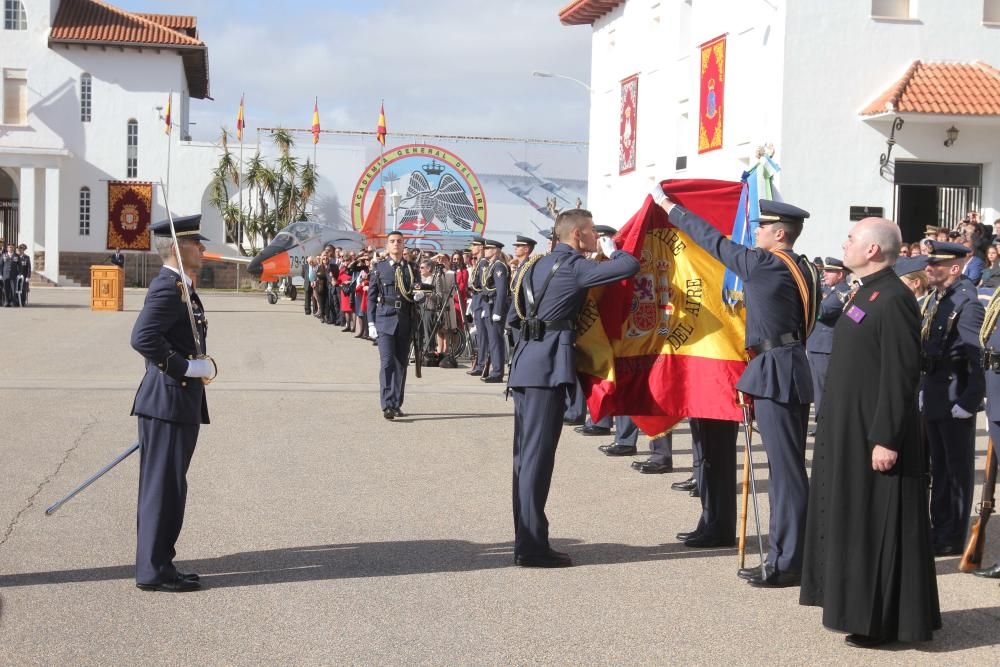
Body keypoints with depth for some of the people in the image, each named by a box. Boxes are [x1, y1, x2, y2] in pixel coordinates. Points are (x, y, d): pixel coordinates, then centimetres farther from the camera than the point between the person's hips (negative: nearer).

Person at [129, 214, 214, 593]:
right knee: (164, 487, -4)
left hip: (177, 404, 10)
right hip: (168, 402, -10)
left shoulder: (179, 287, 16)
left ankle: (156, 564, 23)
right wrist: (188, 367, -23)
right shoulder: (168, 287, -16)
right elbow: (143, 338, -28)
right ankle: (155, 570, 3)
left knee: (165, 487, 15)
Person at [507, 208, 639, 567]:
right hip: (549, 367, -9)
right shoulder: (574, 266, -8)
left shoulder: (539, 265, 18)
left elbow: (515, 316, 23)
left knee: (526, 454, 11)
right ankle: (532, 546, -7)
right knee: (538, 455, -8)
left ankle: (525, 538, 17)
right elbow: (630, 266, -16)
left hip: (526, 364, 9)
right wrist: (612, 250, 4)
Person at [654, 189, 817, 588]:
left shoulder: (764, 264, -12)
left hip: (775, 373, -9)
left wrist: (668, 206, 6)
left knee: (786, 469, -7)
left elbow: (713, 240, -5)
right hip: (794, 370, 9)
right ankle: (786, 555, 21)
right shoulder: (805, 269, 13)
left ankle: (786, 563, -4)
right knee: (787, 468, 14)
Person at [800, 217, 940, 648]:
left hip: (875, 434, -10)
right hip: (848, 431, 10)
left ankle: (882, 621, 5)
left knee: (877, 526, -3)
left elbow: (901, 376, -22)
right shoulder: (864, 293, 12)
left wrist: (886, 439, -23)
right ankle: (859, 606, 25)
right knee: (852, 522, 15)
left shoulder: (893, 300, -18)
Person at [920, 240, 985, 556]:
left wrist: (969, 400, -22)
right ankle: (938, 528, 28)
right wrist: (923, 388, 15)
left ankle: (953, 538, 10)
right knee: (938, 467, 17)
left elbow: (976, 355, -20)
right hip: (933, 396, 9)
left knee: (957, 468, 2)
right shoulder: (934, 299, 11)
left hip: (955, 396, -9)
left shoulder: (966, 301, -17)